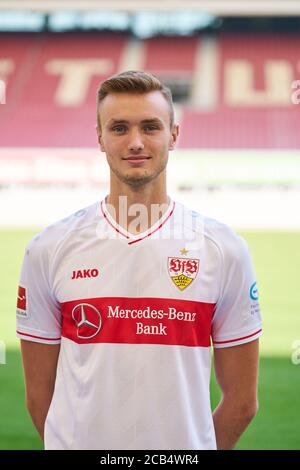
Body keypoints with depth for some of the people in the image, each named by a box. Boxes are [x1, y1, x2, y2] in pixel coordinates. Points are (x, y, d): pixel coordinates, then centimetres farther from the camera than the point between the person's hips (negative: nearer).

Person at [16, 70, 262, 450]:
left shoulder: (225, 250, -5)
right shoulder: (48, 249, -4)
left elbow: (242, 400, 0)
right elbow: (38, 394, 2)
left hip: (186, 446, 0)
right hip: (77, 441, 0)